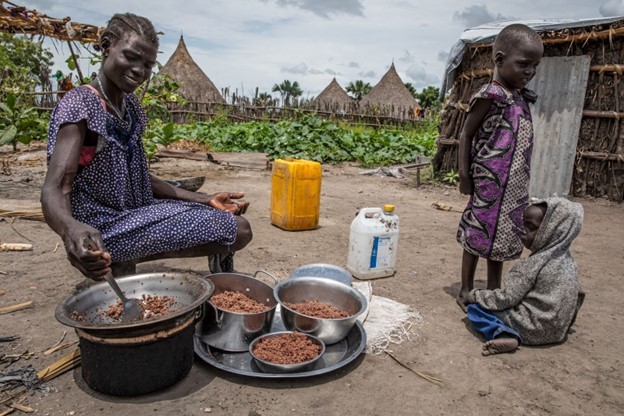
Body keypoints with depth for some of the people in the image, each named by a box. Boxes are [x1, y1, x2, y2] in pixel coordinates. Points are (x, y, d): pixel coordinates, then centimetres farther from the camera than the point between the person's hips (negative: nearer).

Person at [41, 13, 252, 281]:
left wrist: (206, 200, 3)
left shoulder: (131, 106, 7)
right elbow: (54, 190, -25)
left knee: (235, 224, 14)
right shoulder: (80, 105, -17)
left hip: (137, 212, 8)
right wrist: (72, 229, -49)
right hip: (106, 229, -8)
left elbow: (139, 179, 10)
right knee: (238, 232, -13)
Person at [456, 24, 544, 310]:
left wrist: (521, 182, 13)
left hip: (514, 186, 8)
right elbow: (466, 134, -11)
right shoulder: (490, 96, -13)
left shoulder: (521, 97, 11)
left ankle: (494, 291, 30)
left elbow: (521, 141, 15)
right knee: (477, 236, 3)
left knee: (501, 237, 16)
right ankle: (466, 291, 18)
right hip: (488, 183, -8)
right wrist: (464, 176, -13)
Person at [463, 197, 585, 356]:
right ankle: (509, 334, 5)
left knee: (475, 306, -4)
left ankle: (504, 335, -21)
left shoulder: (533, 264, -22)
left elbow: (507, 298, -20)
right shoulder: (566, 259, 2)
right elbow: (578, 295, 13)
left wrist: (474, 295, -6)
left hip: (536, 328, -9)